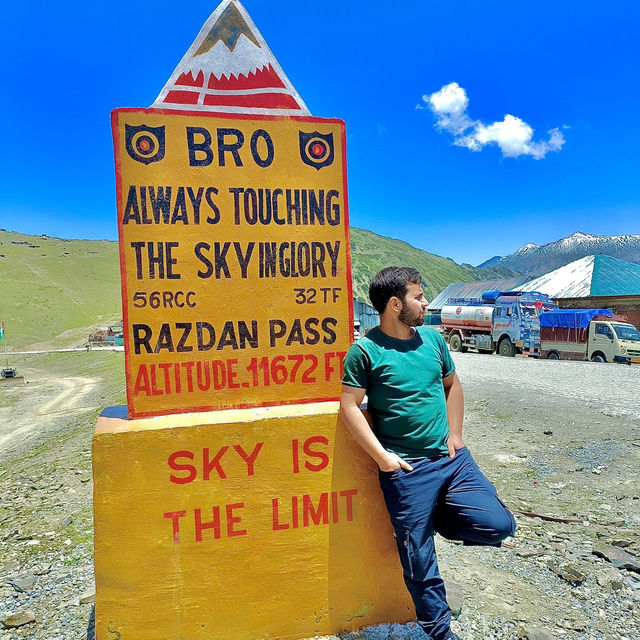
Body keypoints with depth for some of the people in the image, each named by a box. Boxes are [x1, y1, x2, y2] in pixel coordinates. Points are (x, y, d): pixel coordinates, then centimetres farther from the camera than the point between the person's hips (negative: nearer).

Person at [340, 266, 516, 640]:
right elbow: (350, 406, -10)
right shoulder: (366, 351, -11)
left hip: (451, 458, 5)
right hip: (405, 470, -5)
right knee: (421, 563, 7)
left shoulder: (433, 339, 6)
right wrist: (383, 457, -13)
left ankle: (434, 520, 21)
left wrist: (455, 435, 9)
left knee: (498, 525, -5)